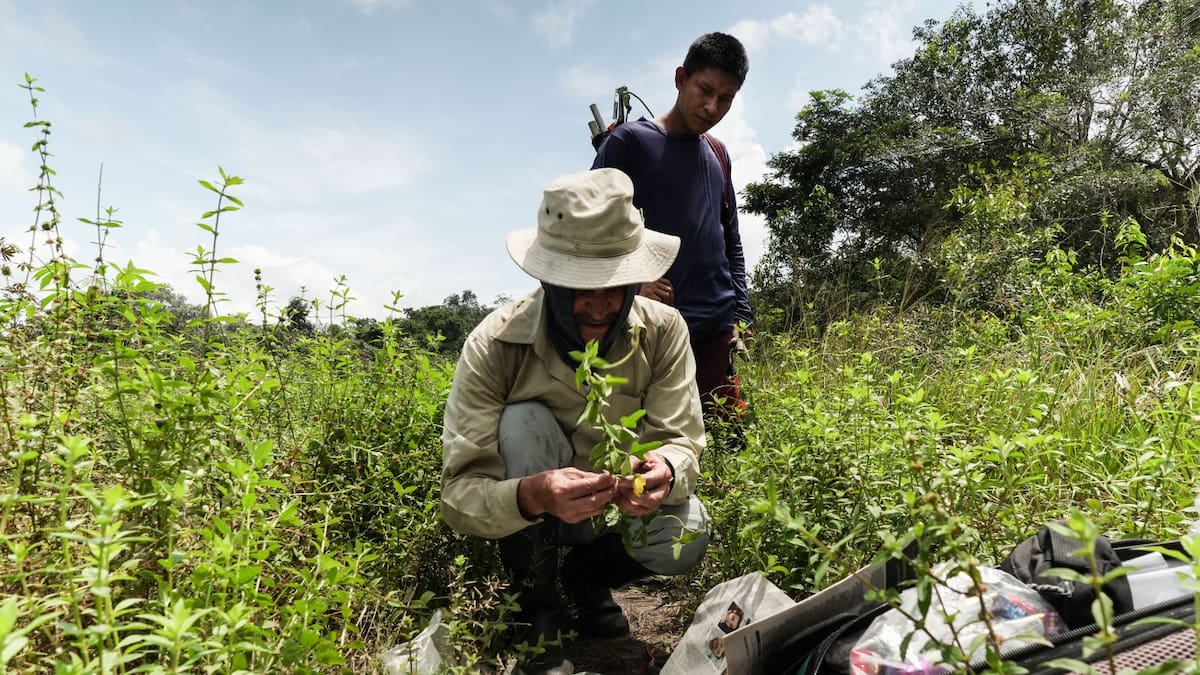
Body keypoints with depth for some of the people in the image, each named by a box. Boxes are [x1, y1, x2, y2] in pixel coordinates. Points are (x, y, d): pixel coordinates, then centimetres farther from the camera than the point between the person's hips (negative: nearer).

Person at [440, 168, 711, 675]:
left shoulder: (663, 331, -19)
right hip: (528, 515, -1)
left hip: (624, 507, 2)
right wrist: (531, 496, -51)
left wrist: (664, 471, -44)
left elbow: (682, 441, -18)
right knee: (524, 423, -32)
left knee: (687, 533, -29)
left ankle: (588, 577, 7)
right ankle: (540, 614, -11)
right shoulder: (495, 346, -27)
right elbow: (459, 492, -29)